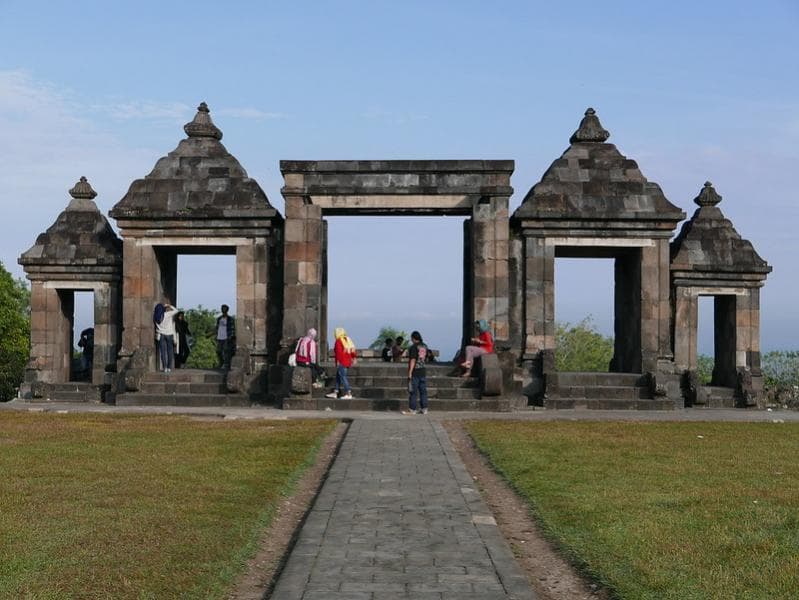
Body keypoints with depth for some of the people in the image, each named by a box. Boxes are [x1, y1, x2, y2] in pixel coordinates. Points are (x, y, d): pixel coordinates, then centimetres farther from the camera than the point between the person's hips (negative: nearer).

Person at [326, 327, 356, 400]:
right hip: (348, 362, 9)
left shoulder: (338, 341, -13)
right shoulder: (347, 340, 12)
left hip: (341, 362, -9)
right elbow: (352, 350, 13)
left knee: (343, 377, -6)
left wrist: (338, 361, -21)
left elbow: (339, 352, -22)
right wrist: (353, 358, 21)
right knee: (338, 376, 18)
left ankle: (349, 394, -8)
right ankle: (335, 392, 23)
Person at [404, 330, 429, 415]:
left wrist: (410, 372, -17)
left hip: (415, 372, -7)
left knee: (412, 392, -2)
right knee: (423, 391, 8)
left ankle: (412, 410, -1)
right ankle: (424, 409, 9)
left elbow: (413, 360, -17)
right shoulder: (424, 347, 10)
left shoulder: (414, 347, -12)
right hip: (423, 372, 7)